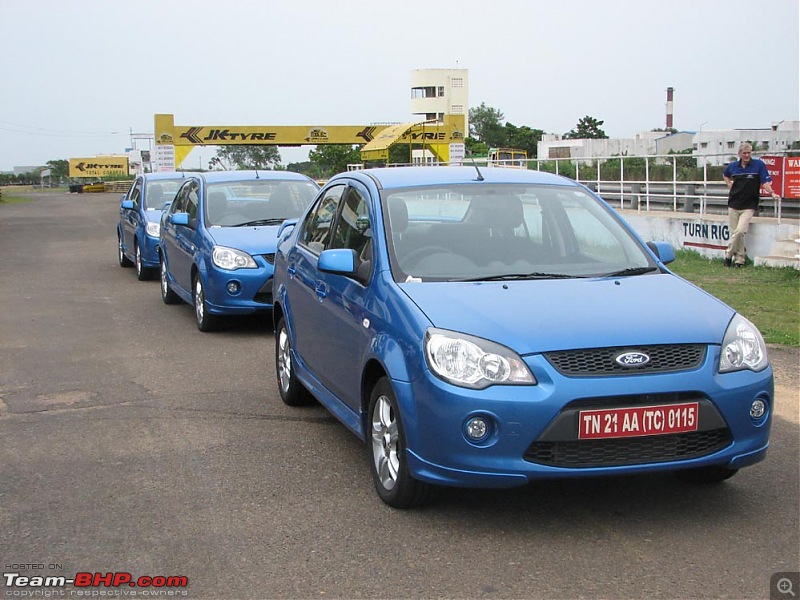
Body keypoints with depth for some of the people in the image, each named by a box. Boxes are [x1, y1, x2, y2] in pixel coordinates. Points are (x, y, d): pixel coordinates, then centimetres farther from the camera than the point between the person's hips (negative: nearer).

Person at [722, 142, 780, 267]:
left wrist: (771, 193, -24)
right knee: (733, 232, 3)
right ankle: (740, 258, 17)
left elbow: (765, 182, -8)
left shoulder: (759, 165, -4)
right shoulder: (732, 166, 6)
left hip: (748, 206, -4)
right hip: (733, 204, 4)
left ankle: (729, 254, -1)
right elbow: (725, 175, 28)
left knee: (740, 231, -18)